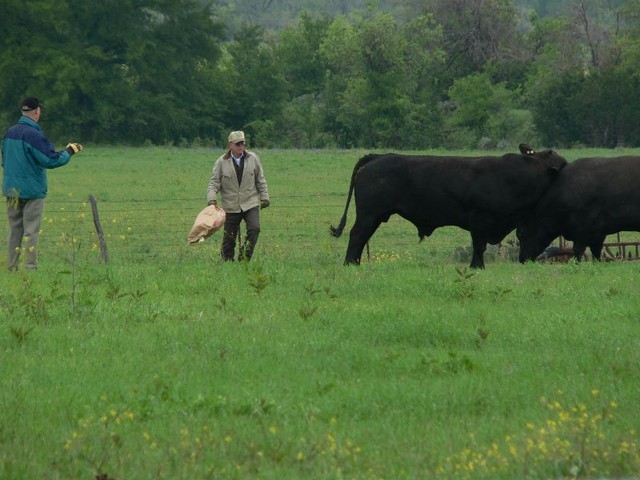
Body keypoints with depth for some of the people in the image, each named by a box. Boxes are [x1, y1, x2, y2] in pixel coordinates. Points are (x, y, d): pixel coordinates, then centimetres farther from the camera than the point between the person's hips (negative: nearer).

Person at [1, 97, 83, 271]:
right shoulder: (33, 134, -16)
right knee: (31, 230, -3)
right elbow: (51, 160, -18)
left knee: (15, 229, 11)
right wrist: (69, 152, -3)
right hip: (31, 190, -6)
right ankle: (30, 266, -5)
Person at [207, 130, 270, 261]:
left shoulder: (253, 159, 3)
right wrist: (211, 199, -16)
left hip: (250, 203, 1)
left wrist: (264, 198, 9)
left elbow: (260, 180, 11)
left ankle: (244, 258, -8)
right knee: (229, 237, 1)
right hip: (231, 206, -1)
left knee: (254, 229, -18)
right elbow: (214, 182, -1)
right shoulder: (221, 162, -1)